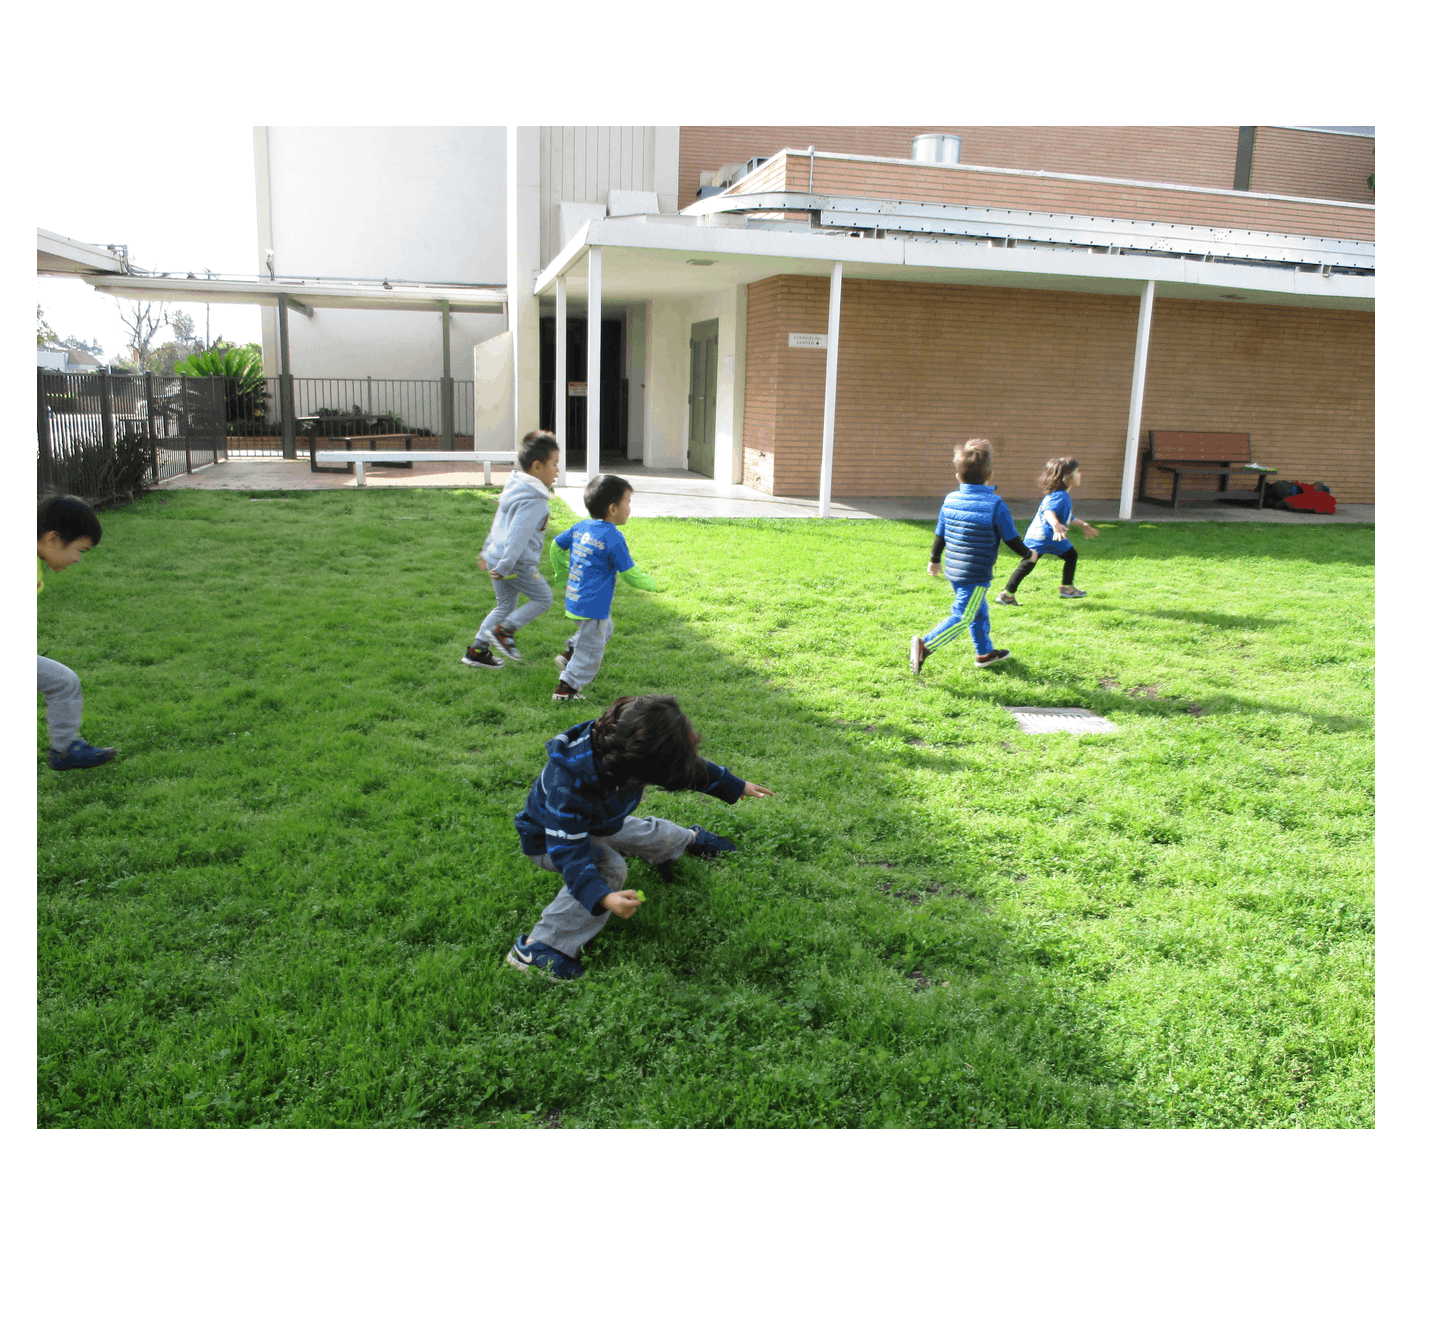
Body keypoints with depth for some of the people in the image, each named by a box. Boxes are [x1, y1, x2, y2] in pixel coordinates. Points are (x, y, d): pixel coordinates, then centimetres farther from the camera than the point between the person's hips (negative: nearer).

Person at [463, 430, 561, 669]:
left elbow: (499, 524, 21)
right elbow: (518, 536, -25)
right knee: (543, 598, 5)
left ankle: (477, 650, 22)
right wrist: (504, 567, -24)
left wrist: (488, 551, 28)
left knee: (505, 606, 18)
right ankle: (503, 630, 5)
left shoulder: (516, 488, 12)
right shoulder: (533, 501, -21)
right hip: (518, 564, -10)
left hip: (496, 557, 10)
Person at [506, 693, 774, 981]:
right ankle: (537, 948, -26)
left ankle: (689, 840, 56)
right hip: (549, 837, -7)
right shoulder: (566, 783, -46)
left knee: (648, 831, 19)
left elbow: (690, 765, -6)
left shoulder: (626, 748, -24)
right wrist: (603, 898, -57)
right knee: (609, 868, -30)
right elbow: (568, 849, -43)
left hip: (598, 822, 7)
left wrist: (736, 786, 7)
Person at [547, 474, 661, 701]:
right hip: (592, 606, -9)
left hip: (574, 599, 9)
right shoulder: (612, 538, -19)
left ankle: (569, 655, 25)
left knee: (605, 629, 30)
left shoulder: (581, 527, 4)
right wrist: (652, 584, 3)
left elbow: (556, 546, 18)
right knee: (590, 650, 7)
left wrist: (562, 572, 32)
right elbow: (631, 574, -15)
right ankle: (566, 688, 15)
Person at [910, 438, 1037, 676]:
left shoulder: (950, 500, 1)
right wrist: (1028, 554, 15)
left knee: (979, 611, 23)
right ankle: (926, 645, -18)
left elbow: (939, 535, 10)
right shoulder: (995, 505, -14)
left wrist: (934, 560, 26)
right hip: (977, 575, -7)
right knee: (962, 616, -5)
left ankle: (984, 653, 35)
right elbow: (1012, 539, -5)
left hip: (954, 570, 7)